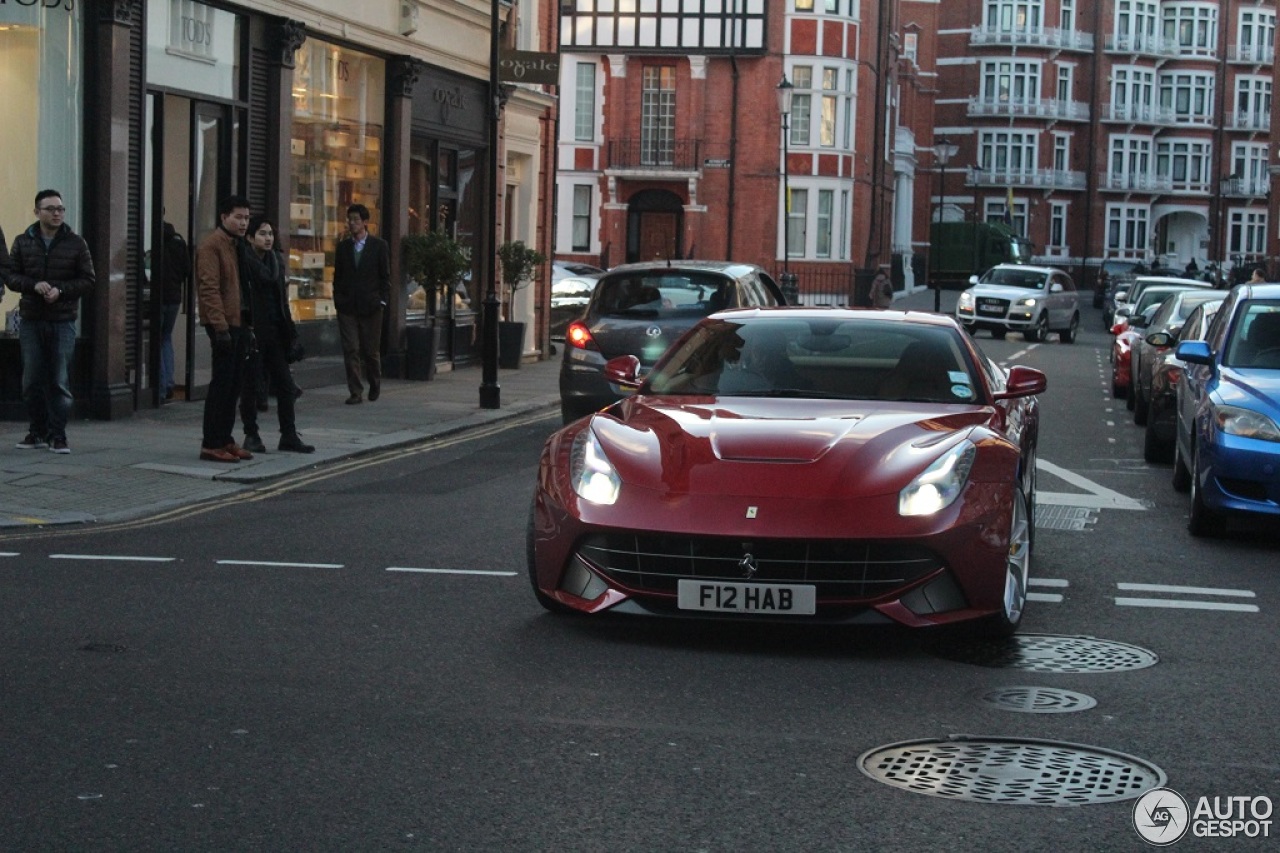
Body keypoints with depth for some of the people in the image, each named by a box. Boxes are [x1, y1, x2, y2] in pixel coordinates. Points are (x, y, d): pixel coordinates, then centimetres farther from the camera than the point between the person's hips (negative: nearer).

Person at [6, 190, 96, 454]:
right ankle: (38, 431, 17)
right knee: (32, 380, 5)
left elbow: (88, 281, 1)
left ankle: (57, 435, 4)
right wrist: (34, 285, -14)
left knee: (60, 381, -2)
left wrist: (61, 290, -14)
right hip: (30, 321, 2)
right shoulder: (23, 242, 7)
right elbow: (10, 276, 5)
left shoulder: (76, 243, 3)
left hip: (63, 322, -2)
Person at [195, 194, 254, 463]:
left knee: (233, 384, 11)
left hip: (239, 323, 9)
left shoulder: (238, 245, 18)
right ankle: (211, 445, -4)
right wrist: (220, 325, -24)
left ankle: (224, 439, 18)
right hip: (224, 323, -9)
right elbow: (209, 289, -18)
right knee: (222, 383, -7)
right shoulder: (211, 245, -11)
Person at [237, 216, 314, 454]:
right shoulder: (244, 261, -10)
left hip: (274, 330, 7)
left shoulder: (276, 260, 11)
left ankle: (289, 435, 12)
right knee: (250, 385, 3)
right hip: (252, 331, -7)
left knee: (285, 384, 6)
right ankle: (251, 435, 12)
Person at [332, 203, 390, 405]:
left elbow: (386, 276, 2)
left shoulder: (379, 246, 1)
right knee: (350, 350, -5)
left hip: (370, 306, -2)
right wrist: (338, 299, 3)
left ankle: (375, 386, 27)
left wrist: (382, 300, -5)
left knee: (371, 350, 6)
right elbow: (337, 275, 13)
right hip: (347, 307, 2)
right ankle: (355, 392, -3)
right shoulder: (343, 246, 9)